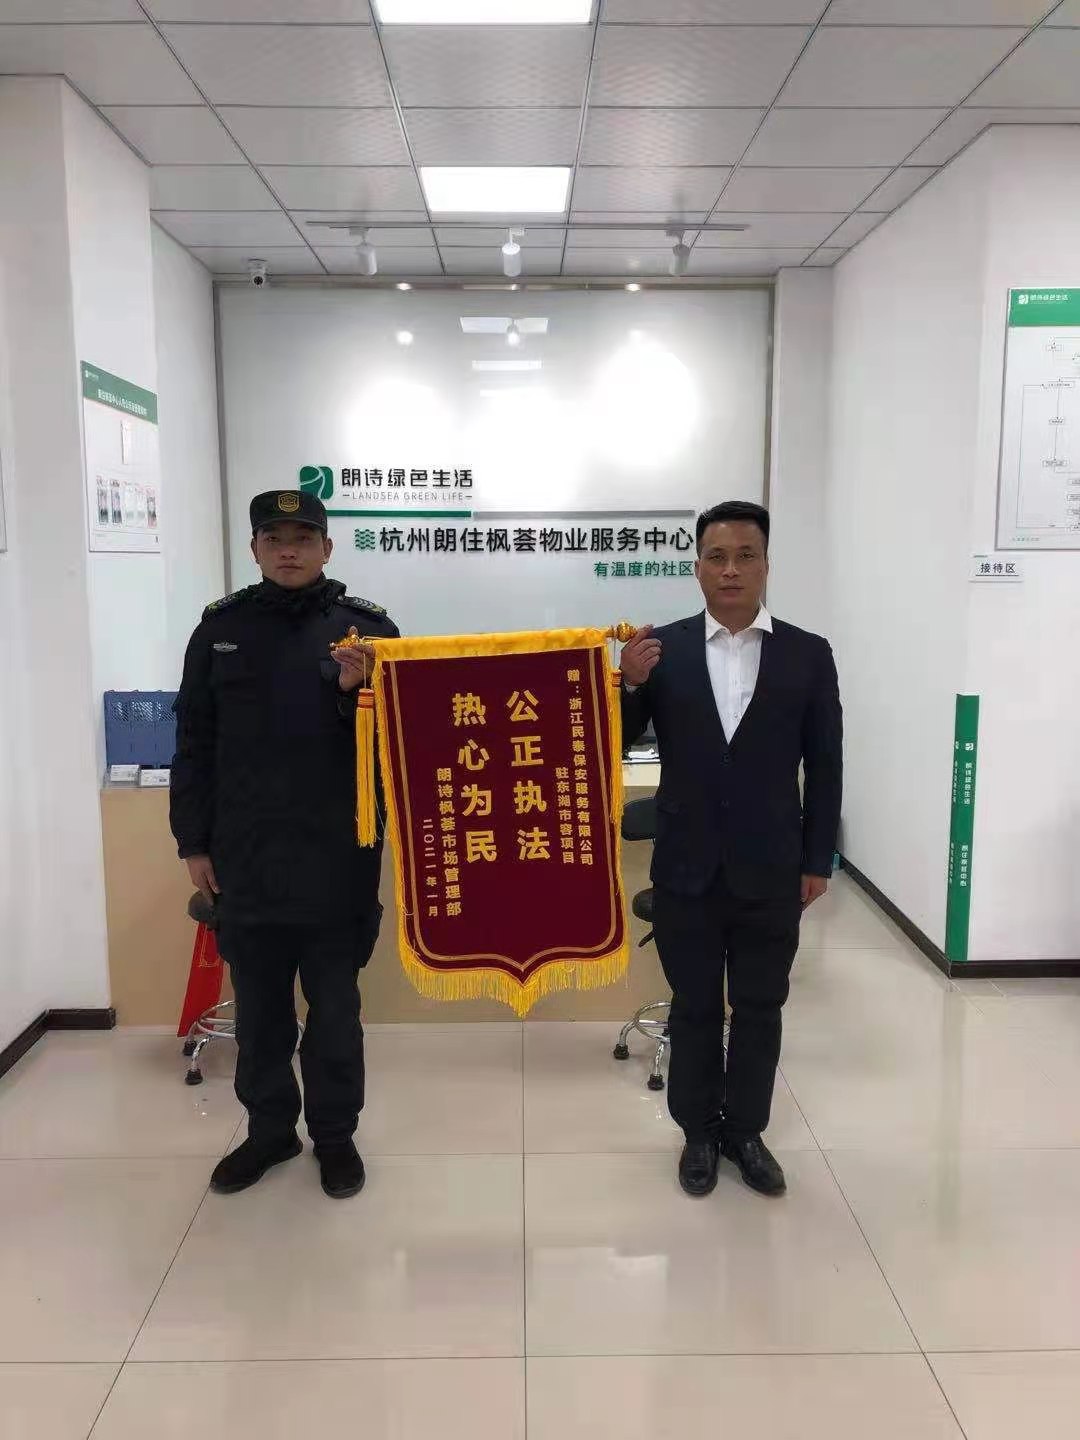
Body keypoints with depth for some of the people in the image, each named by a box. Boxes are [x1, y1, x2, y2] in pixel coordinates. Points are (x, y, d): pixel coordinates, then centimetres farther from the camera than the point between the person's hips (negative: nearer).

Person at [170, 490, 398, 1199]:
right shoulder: (222, 627, 4)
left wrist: (358, 691, -20)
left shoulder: (367, 626, -2)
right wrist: (194, 841, 5)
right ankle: (270, 1129, 34)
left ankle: (335, 1134, 28)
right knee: (258, 1008, 16)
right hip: (244, 857, 2)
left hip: (338, 856, -2)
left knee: (335, 1008, 10)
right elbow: (196, 743, 7)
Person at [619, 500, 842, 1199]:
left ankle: (746, 1130, 33)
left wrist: (817, 862, 1)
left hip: (770, 873, 0)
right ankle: (700, 1132, 31)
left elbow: (825, 767, 2)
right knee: (694, 1008, 13)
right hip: (687, 871, 0)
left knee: (760, 1010, 14)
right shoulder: (661, 648, -2)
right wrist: (630, 684, -19)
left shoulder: (808, 654, -1)